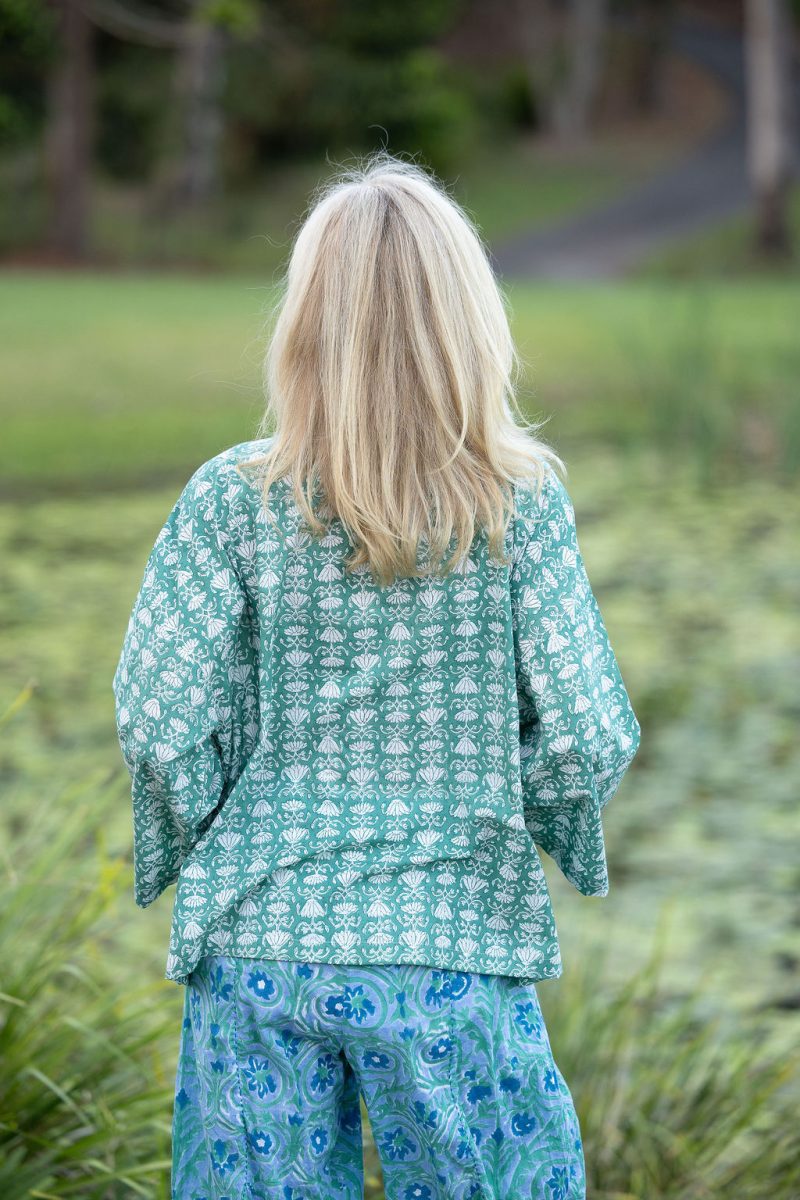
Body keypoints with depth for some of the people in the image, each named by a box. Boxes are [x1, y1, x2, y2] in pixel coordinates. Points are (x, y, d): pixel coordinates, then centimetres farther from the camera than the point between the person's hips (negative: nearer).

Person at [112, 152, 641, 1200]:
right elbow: (586, 737, -9)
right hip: (455, 954, 0)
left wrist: (209, 841, 11)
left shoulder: (233, 498, -8)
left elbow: (157, 718, -8)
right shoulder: (521, 502, -8)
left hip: (258, 952, 1)